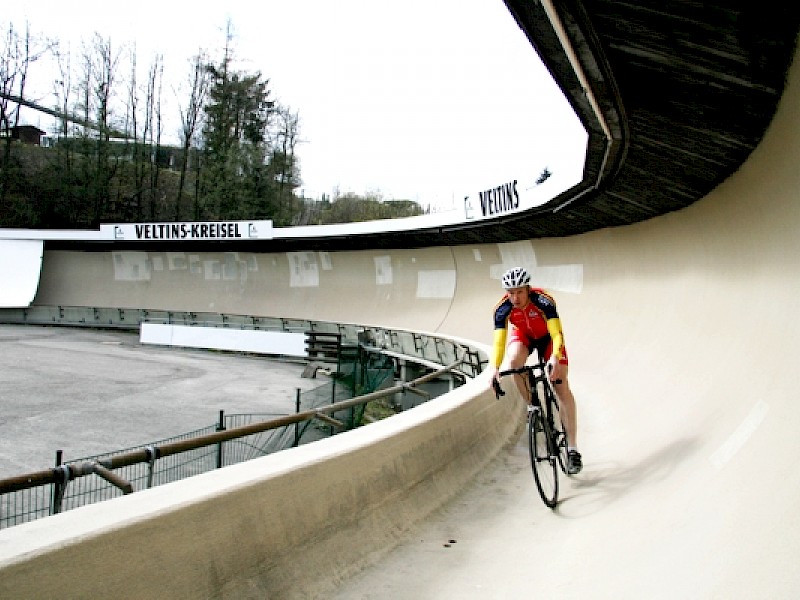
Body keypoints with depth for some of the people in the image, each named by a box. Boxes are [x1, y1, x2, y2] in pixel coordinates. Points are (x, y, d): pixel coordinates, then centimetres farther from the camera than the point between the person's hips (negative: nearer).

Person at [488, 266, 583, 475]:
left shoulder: (543, 300, -34)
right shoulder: (503, 308, -27)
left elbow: (557, 333, -39)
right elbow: (499, 340, -30)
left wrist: (555, 357, -56)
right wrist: (495, 368, -45)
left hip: (547, 336, -2)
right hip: (523, 336, 2)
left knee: (561, 387, -12)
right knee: (514, 360, -34)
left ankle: (572, 449, -9)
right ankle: (532, 405, -9)